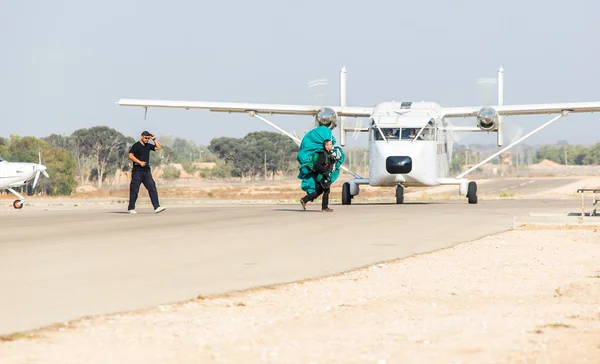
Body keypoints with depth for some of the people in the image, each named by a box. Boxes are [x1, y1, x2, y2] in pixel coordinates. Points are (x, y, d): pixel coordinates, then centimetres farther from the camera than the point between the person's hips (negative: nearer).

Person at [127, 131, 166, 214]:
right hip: (137, 170, -6)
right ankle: (131, 208, 8)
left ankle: (157, 207, -11)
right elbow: (130, 155, -11)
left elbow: (159, 147, 23)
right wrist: (140, 162, -18)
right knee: (134, 189, -1)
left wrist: (154, 139, 14)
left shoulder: (148, 145, 16)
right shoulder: (136, 145, -4)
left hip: (146, 171, 6)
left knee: (152, 188, -5)